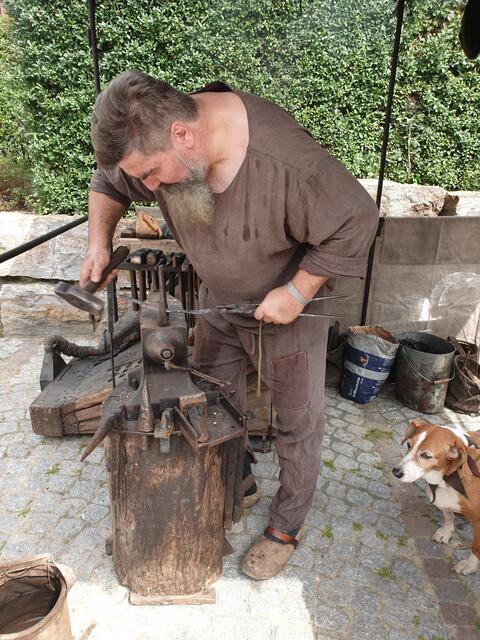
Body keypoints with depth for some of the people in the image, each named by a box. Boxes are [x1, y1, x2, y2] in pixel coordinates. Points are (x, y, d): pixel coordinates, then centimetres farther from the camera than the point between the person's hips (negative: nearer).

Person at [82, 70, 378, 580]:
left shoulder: (285, 161, -36)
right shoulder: (154, 137, -16)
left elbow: (356, 220, -24)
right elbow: (108, 184, 3)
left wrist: (298, 292, -24)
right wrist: (99, 240, -13)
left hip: (286, 308, -5)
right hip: (217, 302, 6)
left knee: (297, 423, 10)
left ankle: (286, 527, 35)